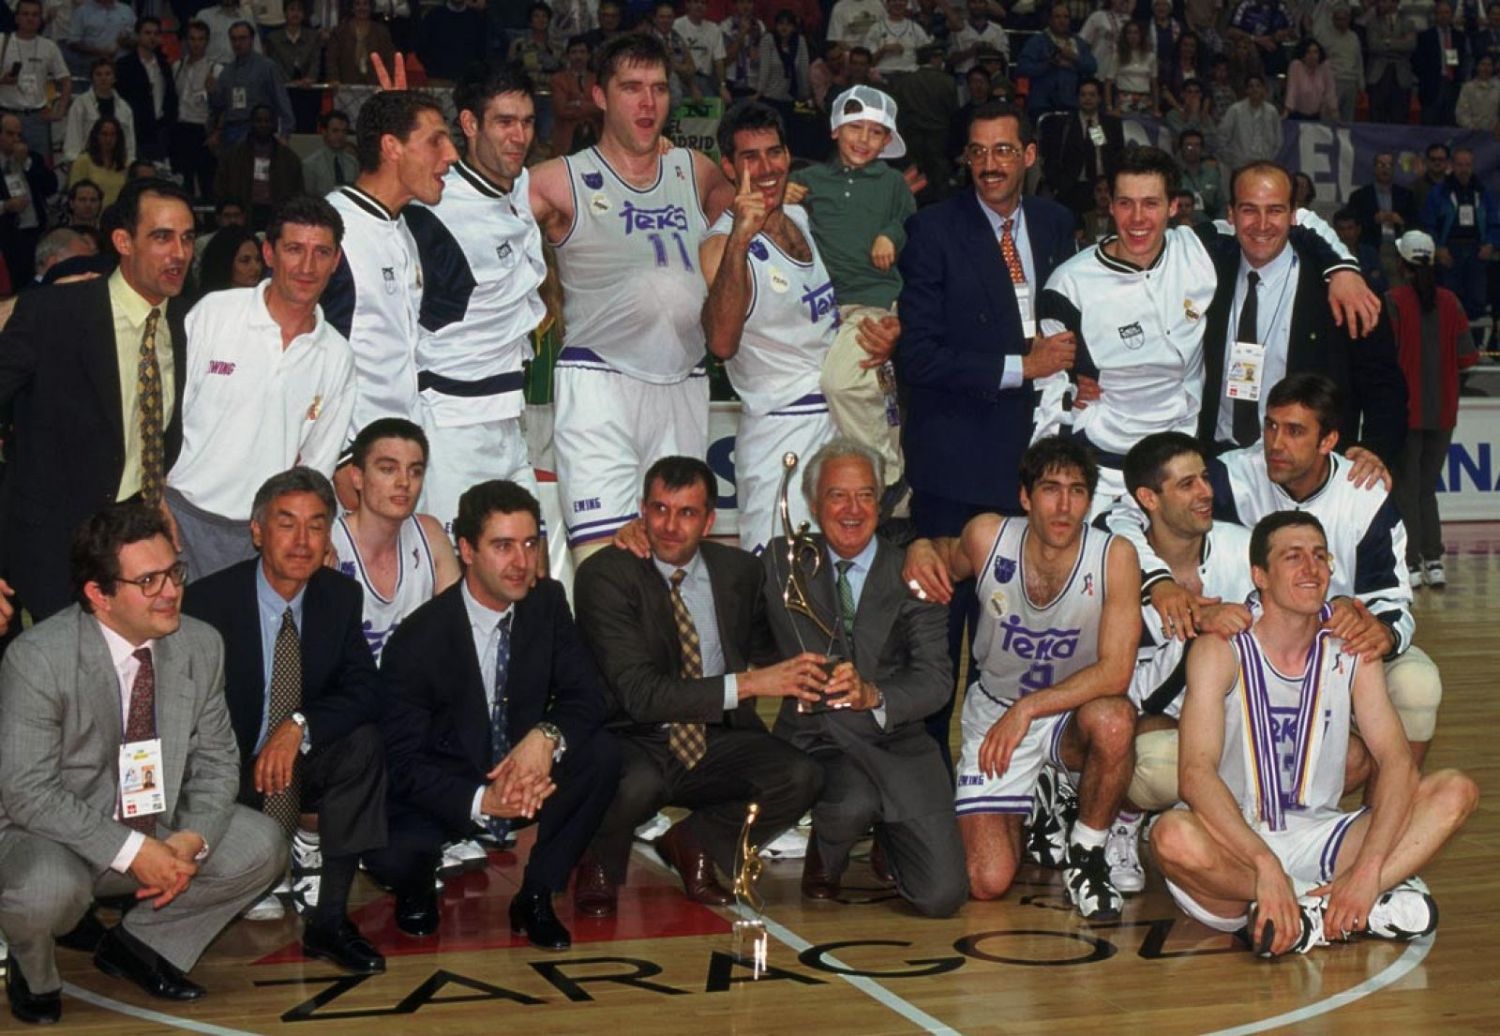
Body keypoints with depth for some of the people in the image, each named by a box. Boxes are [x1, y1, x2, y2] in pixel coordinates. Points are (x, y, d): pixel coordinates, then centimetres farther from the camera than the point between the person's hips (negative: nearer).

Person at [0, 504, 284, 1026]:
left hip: (161, 826, 6)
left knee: (261, 846, -13)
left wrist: (192, 839, -19)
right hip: (55, 835, -5)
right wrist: (131, 851, -29)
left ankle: (138, 944, 8)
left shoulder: (202, 645, -6)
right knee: (46, 893, -36)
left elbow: (215, 761, 2)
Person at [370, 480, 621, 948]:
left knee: (602, 753, -24)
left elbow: (586, 695, -7)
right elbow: (403, 763, -18)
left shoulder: (547, 603, -6)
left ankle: (536, 897, -7)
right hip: (447, 793, -4)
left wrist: (546, 735, -31)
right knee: (390, 853, -34)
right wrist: (481, 801, -36)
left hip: (527, 779, 4)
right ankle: (418, 887, 7)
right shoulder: (416, 640, -18)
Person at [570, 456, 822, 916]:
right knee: (638, 784, -39)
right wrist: (746, 683, -29)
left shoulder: (739, 571, 4)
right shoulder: (604, 575, -13)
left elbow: (765, 649, 20)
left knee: (801, 777, -23)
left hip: (715, 742, 5)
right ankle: (600, 863, -2)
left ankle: (691, 844, 6)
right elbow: (638, 693, -22)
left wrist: (796, 672, -4)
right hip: (634, 744, -5)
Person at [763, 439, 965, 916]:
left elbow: (935, 679, -7)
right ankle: (825, 856, 2)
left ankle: (884, 836, 25)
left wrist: (874, 696, -28)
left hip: (899, 745, 1)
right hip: (817, 741, -1)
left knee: (942, 896, -10)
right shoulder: (785, 561, 4)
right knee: (852, 804, -37)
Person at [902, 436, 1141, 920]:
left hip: (1070, 715, -1)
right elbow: (951, 563, 11)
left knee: (1112, 719, -39)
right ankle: (1033, 809, 25)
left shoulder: (1115, 557, -19)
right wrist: (922, 549, -12)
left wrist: (1029, 708, -31)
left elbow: (1115, 672, -23)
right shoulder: (987, 537, -14)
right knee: (987, 882, -12)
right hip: (993, 713, 1)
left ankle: (1085, 854, -10)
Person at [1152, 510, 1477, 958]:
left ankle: (1315, 914, -27)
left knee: (1455, 791, -12)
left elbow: (1397, 761, -6)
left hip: (1321, 839, 4)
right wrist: (1266, 866, -37)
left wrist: (1368, 868, -24)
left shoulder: (1350, 650, 3)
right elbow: (1196, 774, -23)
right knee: (1173, 836, -37)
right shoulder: (1223, 652, -9)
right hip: (1237, 849, -4)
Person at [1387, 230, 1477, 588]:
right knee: (1428, 486, 13)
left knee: (1406, 488, 3)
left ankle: (1412, 563, -2)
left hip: (1406, 409, -4)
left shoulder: (1394, 301, -10)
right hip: (1443, 411, 4)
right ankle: (1434, 561, 7)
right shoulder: (1450, 302, 1)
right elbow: (1467, 356, 0)